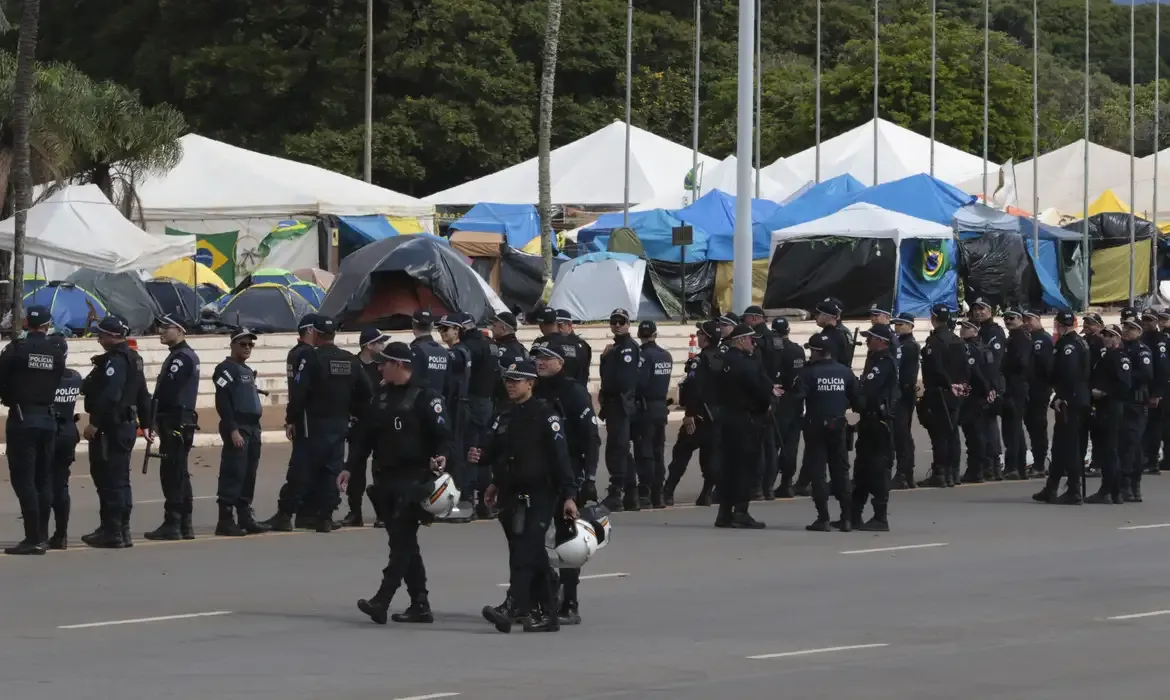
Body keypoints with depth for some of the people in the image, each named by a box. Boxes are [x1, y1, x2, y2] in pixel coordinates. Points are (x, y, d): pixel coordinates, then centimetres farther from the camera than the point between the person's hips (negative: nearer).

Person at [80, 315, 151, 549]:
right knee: (120, 479, 15)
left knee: (109, 479, -7)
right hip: (127, 425, 10)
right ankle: (121, 530, 20)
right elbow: (143, 395, 22)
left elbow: (110, 395, -26)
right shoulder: (133, 359, 16)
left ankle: (112, 532, -7)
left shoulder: (115, 360, -15)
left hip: (111, 427, -10)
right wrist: (145, 423, 27)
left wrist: (95, 423, -26)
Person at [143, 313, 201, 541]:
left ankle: (172, 524, -9)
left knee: (171, 473, -9)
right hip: (182, 422, 10)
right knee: (178, 473, 13)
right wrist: (159, 419, 11)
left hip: (175, 423, -10)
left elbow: (166, 392, -20)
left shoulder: (181, 357, -14)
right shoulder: (186, 355, 18)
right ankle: (184, 524, 16)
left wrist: (154, 417, -10)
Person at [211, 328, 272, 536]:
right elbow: (222, 403, -16)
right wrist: (233, 430, -21)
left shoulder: (248, 371, 21)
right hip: (236, 428, -9)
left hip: (253, 427, 9)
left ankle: (245, 517, 15)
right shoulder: (226, 369, -7)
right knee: (233, 474, -11)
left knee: (249, 475, 10)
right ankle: (225, 520, -11)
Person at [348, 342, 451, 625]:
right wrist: (350, 468, 17)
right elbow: (367, 434, 19)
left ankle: (382, 600, -20)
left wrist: (441, 456, -29)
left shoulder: (424, 395, -8)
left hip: (413, 478, -8)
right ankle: (419, 605, 13)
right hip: (385, 478, 8)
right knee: (403, 541, 9)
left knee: (401, 540, -12)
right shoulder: (383, 394, 15)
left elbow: (443, 433, -11)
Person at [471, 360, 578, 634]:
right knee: (534, 556, 11)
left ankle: (513, 606, -27)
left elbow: (560, 456, -13)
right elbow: (496, 450, 21)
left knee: (524, 552, -17)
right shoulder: (506, 414, 13)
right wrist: (480, 456, -2)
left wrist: (569, 495, -18)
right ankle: (548, 613, 17)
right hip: (512, 495, 7)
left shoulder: (544, 414, -9)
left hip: (539, 495, -7)